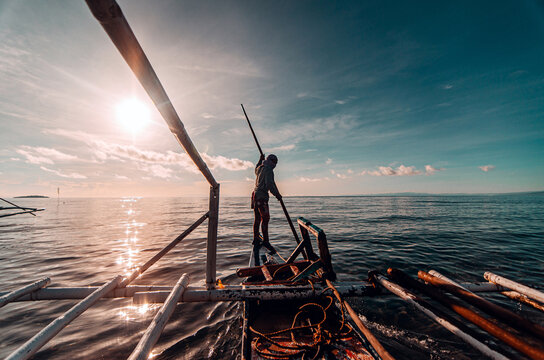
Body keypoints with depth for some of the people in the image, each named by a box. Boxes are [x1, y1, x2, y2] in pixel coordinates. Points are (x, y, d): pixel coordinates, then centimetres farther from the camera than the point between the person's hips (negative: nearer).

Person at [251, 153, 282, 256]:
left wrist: (260, 160, 41)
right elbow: (270, 184, -20)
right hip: (262, 196, -10)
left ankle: (256, 239, 22)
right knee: (265, 218, -8)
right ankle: (265, 241, -7)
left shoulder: (260, 168, 16)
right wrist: (277, 194, -11)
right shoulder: (268, 170, -11)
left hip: (255, 194, 10)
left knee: (257, 218, 14)